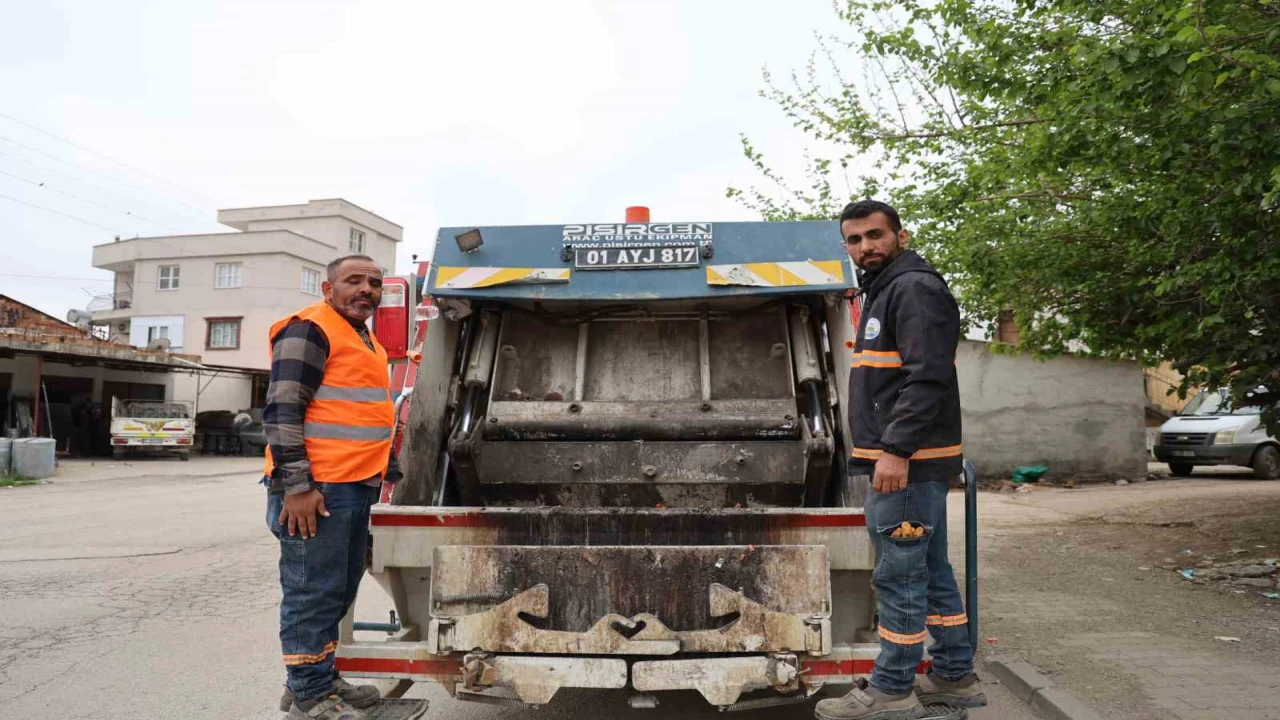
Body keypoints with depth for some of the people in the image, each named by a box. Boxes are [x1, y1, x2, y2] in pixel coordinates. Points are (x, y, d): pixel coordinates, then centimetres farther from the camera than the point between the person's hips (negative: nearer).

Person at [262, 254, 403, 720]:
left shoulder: (368, 341, 20)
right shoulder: (309, 330, -10)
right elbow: (281, 412, -17)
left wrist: (388, 471, 24)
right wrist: (296, 484, -21)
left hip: (357, 487, 10)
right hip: (316, 489, -10)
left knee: (339, 591, 16)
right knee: (314, 592, -2)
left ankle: (318, 680, 29)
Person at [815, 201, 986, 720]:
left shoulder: (916, 289, -11)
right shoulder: (880, 292, 20)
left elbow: (927, 377, -22)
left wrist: (896, 449, -25)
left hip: (908, 461, -11)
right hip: (901, 460, 11)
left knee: (898, 576, -4)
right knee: (931, 571, 15)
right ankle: (955, 677, 26)